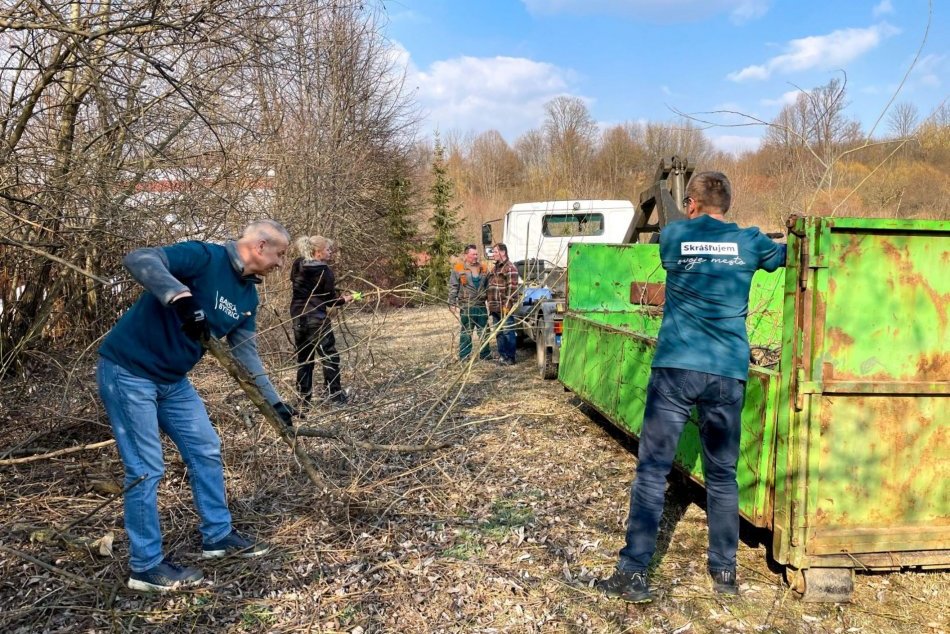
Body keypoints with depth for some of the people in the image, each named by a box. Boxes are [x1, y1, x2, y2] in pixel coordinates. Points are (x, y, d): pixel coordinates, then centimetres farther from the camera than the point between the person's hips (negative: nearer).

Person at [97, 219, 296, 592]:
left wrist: (274, 402, 11)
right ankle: (146, 566, 9)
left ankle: (217, 536, 26)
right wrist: (180, 297, -46)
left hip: (173, 379, 9)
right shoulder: (205, 257, -20)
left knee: (206, 450, 11)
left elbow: (246, 352, 12)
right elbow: (138, 260, -32)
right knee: (146, 468, -4)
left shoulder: (248, 296, 5)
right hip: (127, 370, -9)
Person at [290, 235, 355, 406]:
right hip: (317, 319, -6)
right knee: (330, 357, 5)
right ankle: (335, 395, 6)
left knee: (303, 359, 13)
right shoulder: (325, 271, -13)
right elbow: (330, 301, -8)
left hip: (298, 318, 6)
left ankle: (304, 398, 16)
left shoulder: (297, 266, 3)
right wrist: (343, 299, 11)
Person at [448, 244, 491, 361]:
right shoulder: (458, 269, -2)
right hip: (466, 306, -4)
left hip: (482, 306, 4)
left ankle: (485, 355, 22)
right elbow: (453, 288, -3)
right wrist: (452, 304, -9)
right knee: (466, 333, 1)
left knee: (484, 332, 10)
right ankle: (464, 357, 7)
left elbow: (488, 287, 17)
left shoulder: (483, 269, 12)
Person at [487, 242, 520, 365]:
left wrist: (507, 305, -20)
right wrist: (490, 304, 19)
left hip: (505, 308, -9)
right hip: (495, 308, 9)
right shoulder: (495, 268, 19)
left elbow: (512, 288, -17)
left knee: (507, 332, -3)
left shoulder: (510, 268, -10)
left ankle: (510, 358, 3)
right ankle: (502, 355, 22)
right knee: (498, 333, 14)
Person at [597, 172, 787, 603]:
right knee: (722, 475, 13)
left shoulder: (672, 236, 5)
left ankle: (633, 572, 1)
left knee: (652, 469, 1)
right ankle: (724, 571, 24)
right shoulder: (748, 241, 8)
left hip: (676, 367, -2)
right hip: (727, 373, 2)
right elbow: (784, 255, 27)